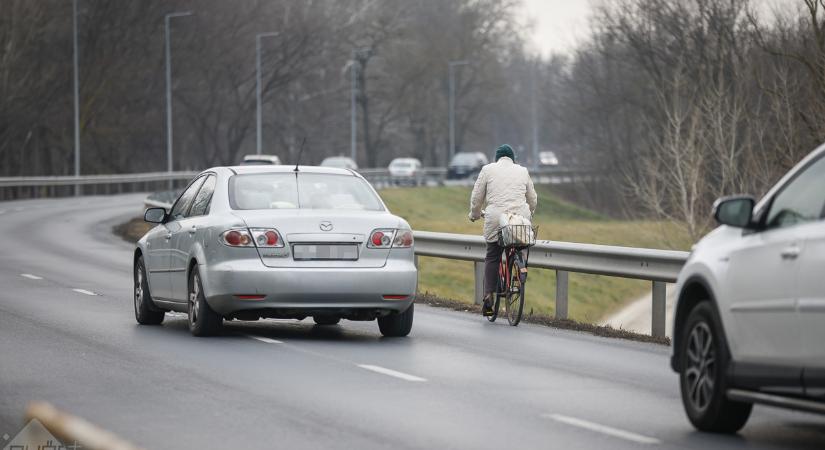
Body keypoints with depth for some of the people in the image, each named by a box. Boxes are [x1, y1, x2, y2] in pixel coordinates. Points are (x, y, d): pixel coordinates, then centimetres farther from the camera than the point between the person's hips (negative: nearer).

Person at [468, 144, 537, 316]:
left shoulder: (488, 170, 9)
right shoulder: (522, 171, 16)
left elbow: (476, 196, 11)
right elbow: (532, 198, 24)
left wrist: (475, 214, 27)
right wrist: (529, 215, 41)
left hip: (495, 218, -1)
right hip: (520, 217, 1)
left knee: (492, 256, 5)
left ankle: (488, 295, -4)